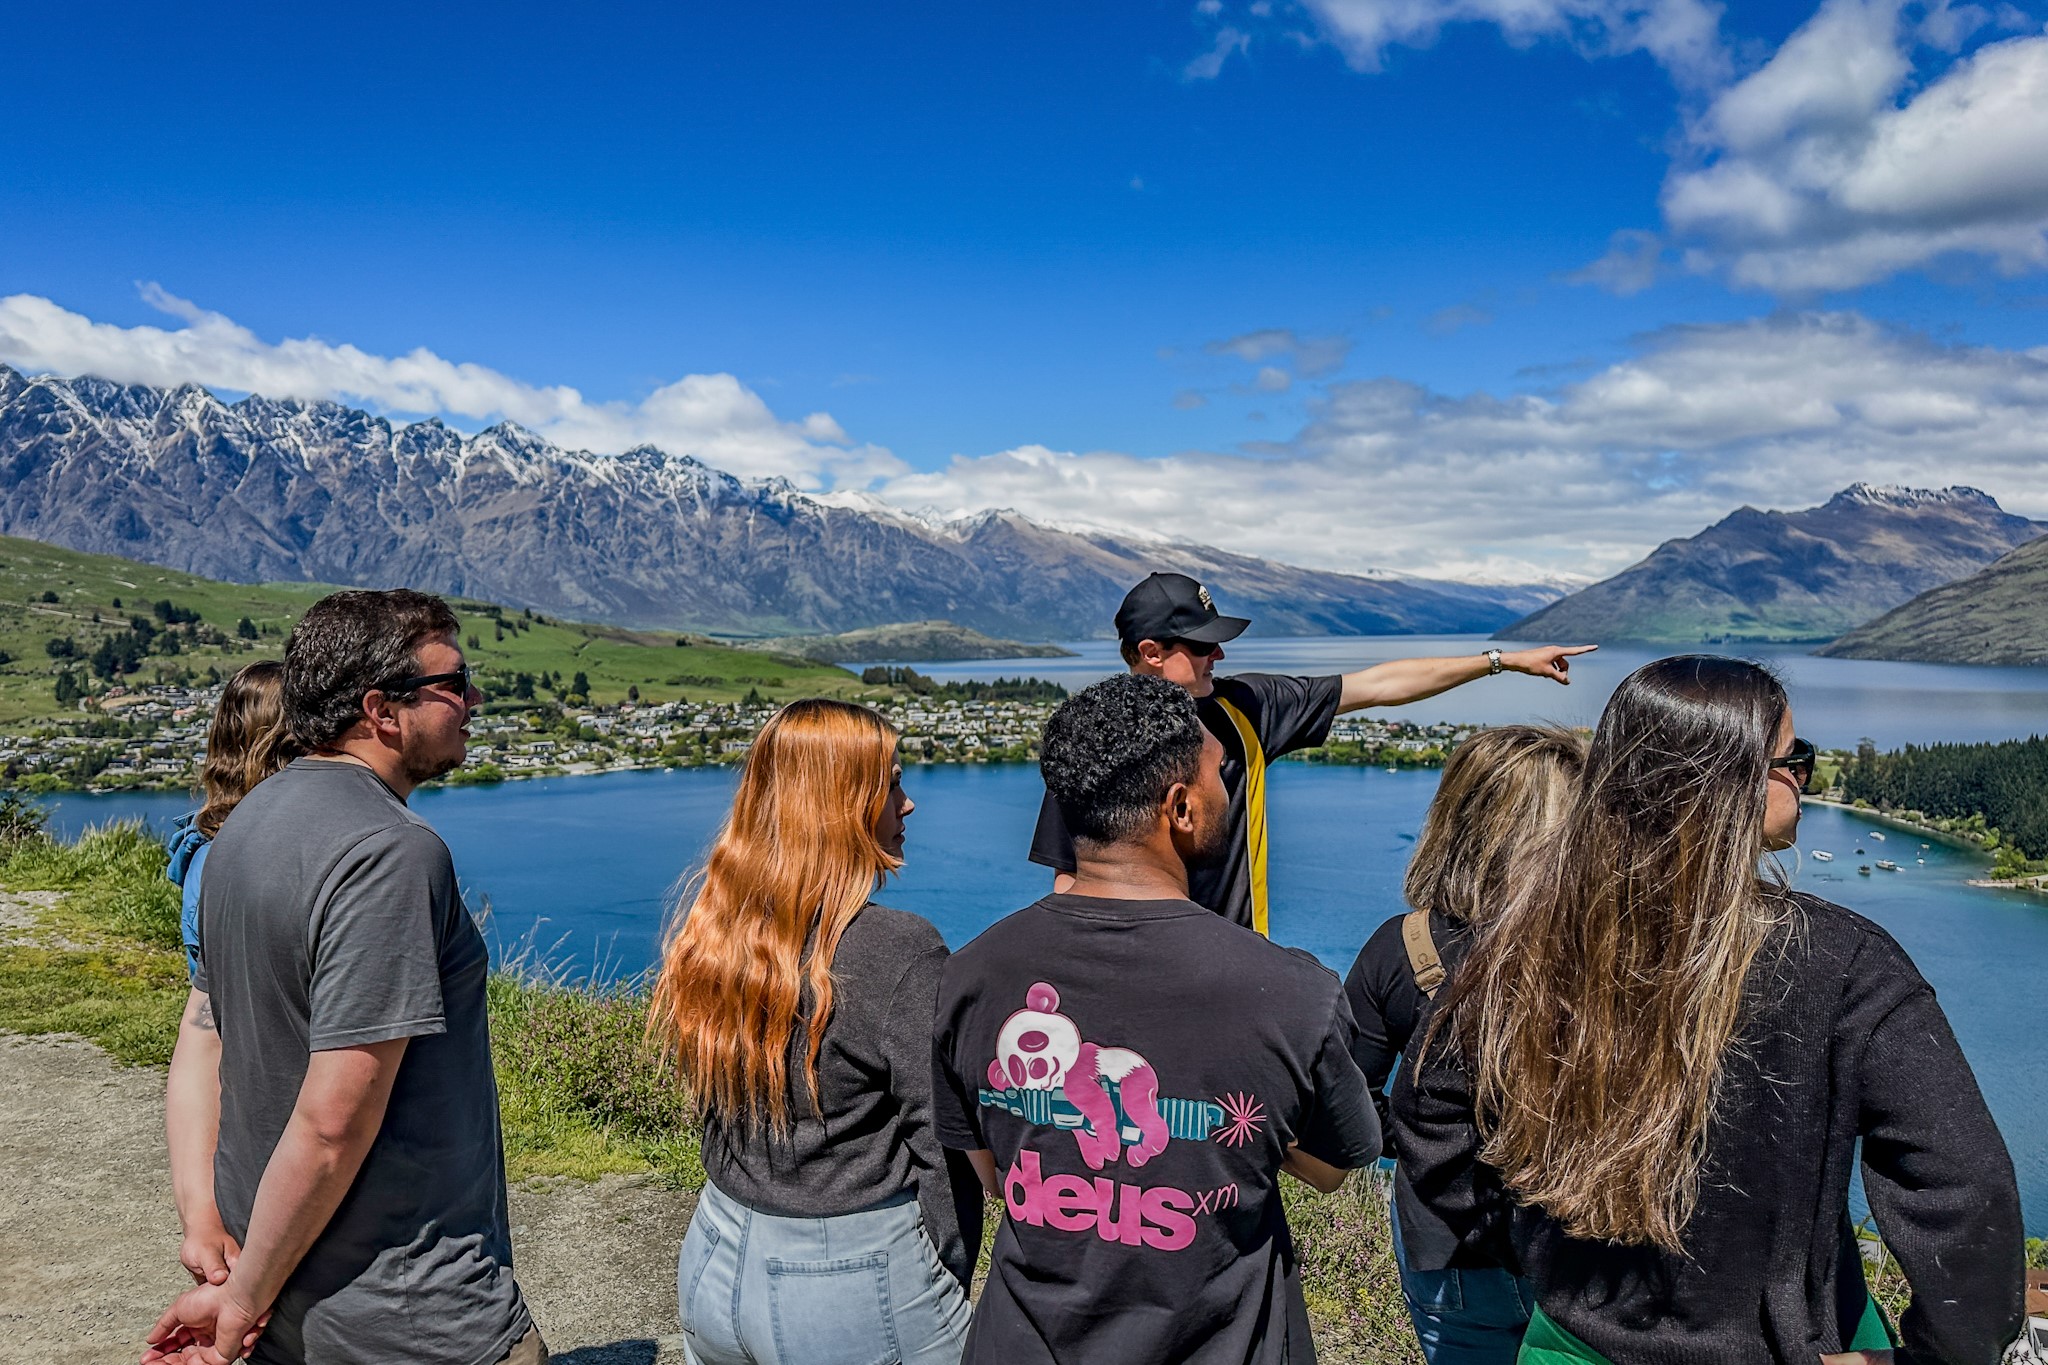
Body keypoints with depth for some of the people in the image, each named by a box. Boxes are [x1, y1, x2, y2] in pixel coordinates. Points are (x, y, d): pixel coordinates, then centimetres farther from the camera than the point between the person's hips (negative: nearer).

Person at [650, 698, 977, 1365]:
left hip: (713, 1265, 6)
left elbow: (720, 1109, 8)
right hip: (857, 1289, -6)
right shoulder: (900, 953, -21)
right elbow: (942, 1146, -17)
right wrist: (949, 1292, -3)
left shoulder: (706, 935, -2)